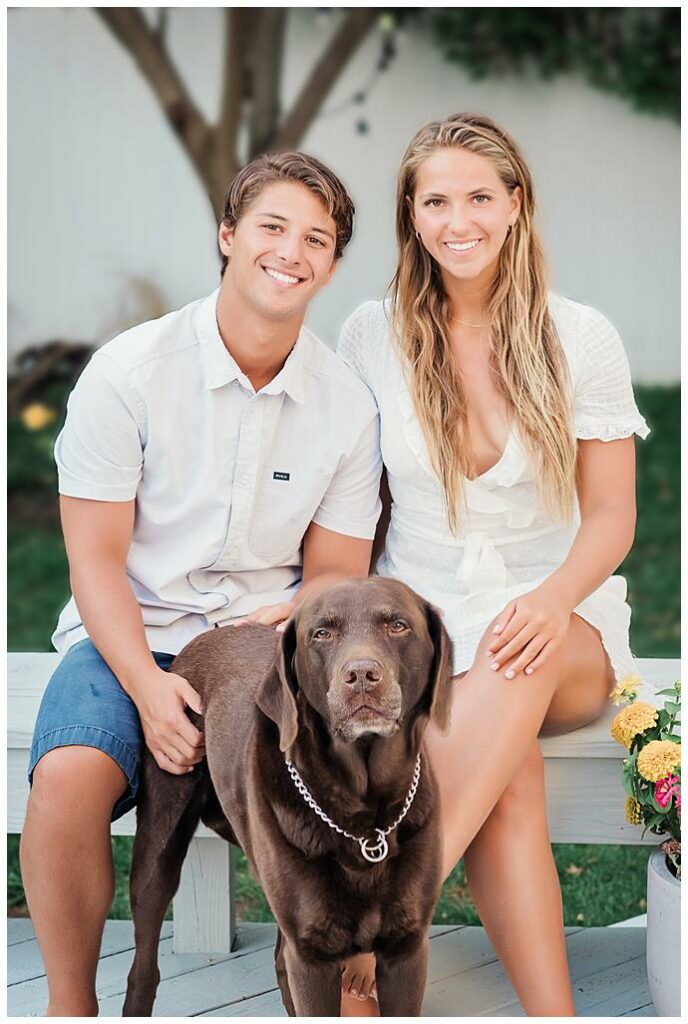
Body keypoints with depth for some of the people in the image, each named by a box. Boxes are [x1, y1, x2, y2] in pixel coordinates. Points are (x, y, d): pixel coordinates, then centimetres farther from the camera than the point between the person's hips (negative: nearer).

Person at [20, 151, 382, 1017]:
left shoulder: (346, 403, 4)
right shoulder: (129, 371, -5)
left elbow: (333, 574, 9)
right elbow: (95, 558, -6)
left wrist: (280, 628, -15)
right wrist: (147, 688, -21)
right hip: (132, 632, -2)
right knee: (69, 775, -32)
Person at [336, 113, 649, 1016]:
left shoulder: (580, 337, 2)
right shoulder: (372, 336, 5)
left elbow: (612, 514, 1)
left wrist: (555, 599, -20)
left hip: (562, 627, 0)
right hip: (421, 618, 0)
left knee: (518, 661, -39)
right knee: (509, 772, -34)